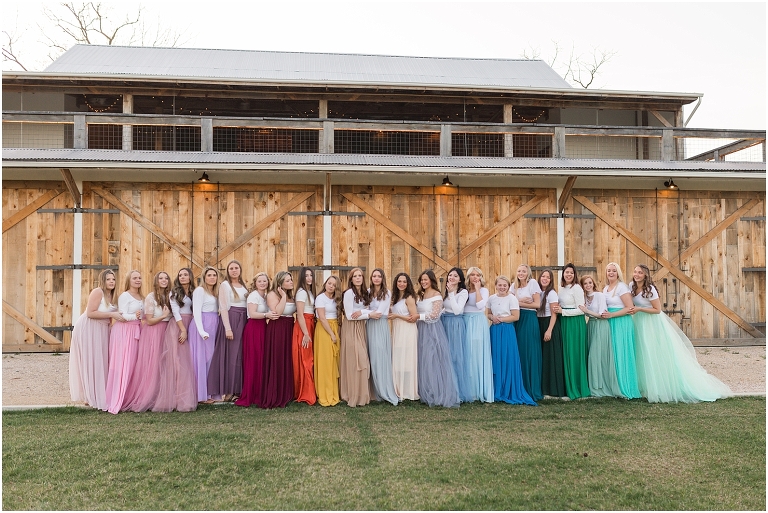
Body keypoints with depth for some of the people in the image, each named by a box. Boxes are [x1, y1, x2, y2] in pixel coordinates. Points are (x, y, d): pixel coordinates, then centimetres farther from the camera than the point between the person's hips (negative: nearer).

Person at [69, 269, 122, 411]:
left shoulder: (113, 296, 10)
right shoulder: (97, 292, -15)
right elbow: (90, 313, -22)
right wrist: (111, 314, -22)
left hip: (102, 330, 8)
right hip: (87, 329, -8)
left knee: (101, 363, 10)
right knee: (90, 363, -2)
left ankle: (99, 395, 18)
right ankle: (90, 396, 6)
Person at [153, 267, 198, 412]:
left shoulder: (193, 292, 16)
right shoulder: (175, 292, 3)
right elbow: (175, 312, -5)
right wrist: (183, 330, -14)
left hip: (190, 327, 4)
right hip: (177, 327, -4)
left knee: (187, 362, 1)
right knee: (177, 361, -7)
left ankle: (187, 398, 4)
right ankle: (175, 399, -6)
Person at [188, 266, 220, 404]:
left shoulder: (215, 292, 18)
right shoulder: (200, 290, -5)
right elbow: (196, 311, -12)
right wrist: (202, 331, -21)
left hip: (214, 327, 7)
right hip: (203, 326, -7)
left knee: (211, 358, 7)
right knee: (202, 359, -5)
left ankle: (209, 391, 12)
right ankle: (201, 394, -1)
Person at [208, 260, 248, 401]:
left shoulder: (244, 285, 15)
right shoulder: (225, 285, -3)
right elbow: (224, 308, -10)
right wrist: (228, 328, -17)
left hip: (244, 321, 6)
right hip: (231, 319, -6)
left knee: (242, 355, 6)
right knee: (230, 355, -4)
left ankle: (238, 389, 12)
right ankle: (228, 391, 1)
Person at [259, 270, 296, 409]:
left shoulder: (291, 295, 14)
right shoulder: (272, 294, -9)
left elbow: (292, 311, 6)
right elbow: (277, 312, -22)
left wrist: (287, 295, 3)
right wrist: (283, 296, -19)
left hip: (289, 330, 8)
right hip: (276, 330, -8)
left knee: (287, 363, 10)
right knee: (276, 363, -4)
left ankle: (285, 394, 18)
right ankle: (273, 397, 2)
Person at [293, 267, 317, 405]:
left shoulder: (310, 291, 15)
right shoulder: (301, 292, -11)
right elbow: (300, 315, -17)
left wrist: (310, 332, 6)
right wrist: (306, 334, -20)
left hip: (310, 326, 9)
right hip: (303, 328, -9)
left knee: (309, 360, 12)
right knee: (305, 361, -5)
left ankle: (308, 392, 19)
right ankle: (305, 394, 0)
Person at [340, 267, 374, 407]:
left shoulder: (365, 293, 12)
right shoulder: (349, 293, -9)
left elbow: (370, 310, 3)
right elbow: (349, 315, -15)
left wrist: (362, 312, -17)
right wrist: (369, 314, -9)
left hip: (361, 328, 7)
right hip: (351, 329, -7)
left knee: (363, 361, 6)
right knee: (354, 361, -8)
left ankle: (362, 394, 13)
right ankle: (354, 396, -1)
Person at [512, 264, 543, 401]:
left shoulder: (533, 283, -2)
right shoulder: (514, 285, 14)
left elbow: (537, 304, -7)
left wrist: (520, 303, -7)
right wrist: (519, 301, -11)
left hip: (529, 320, -5)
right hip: (517, 320, 5)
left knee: (529, 354, -5)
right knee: (518, 353, 2)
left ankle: (532, 390, 1)